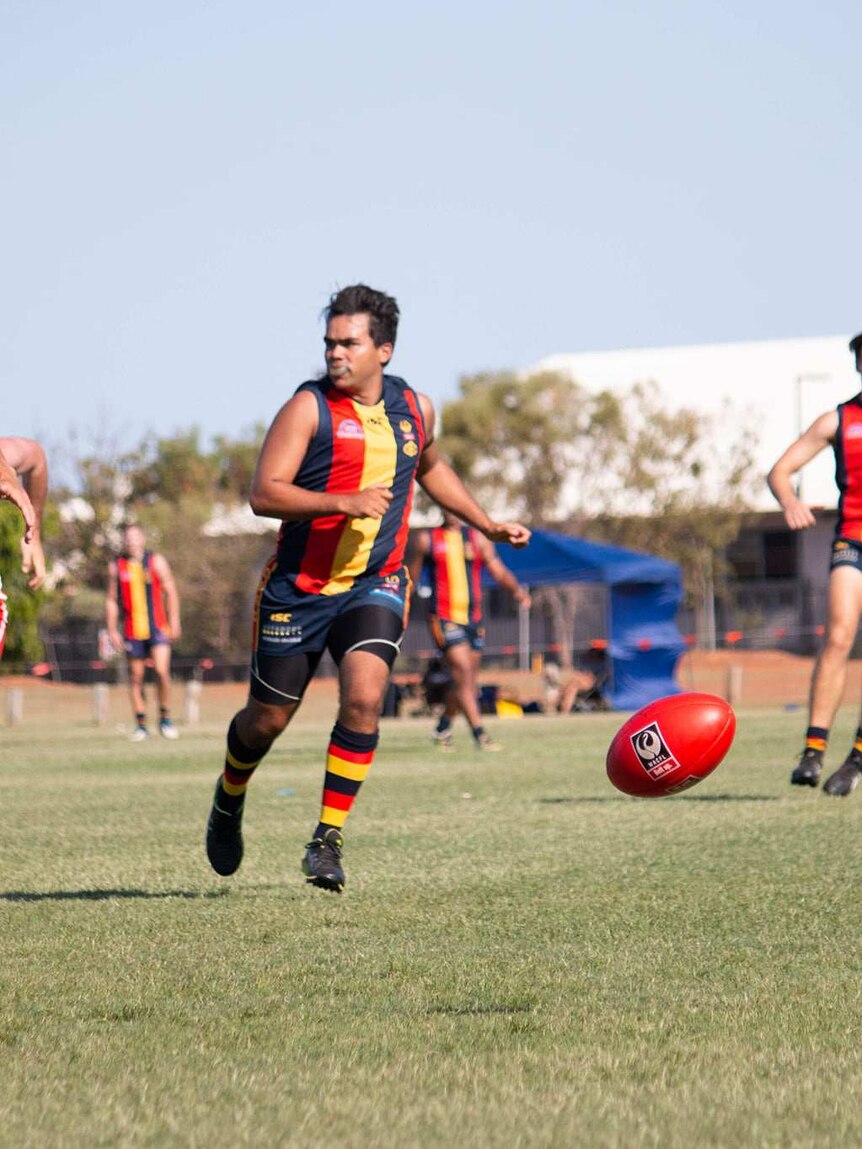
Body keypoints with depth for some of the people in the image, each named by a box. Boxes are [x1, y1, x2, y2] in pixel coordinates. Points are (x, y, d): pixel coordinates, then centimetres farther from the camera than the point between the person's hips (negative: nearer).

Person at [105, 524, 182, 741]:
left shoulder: (156, 561, 3)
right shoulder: (116, 566, 7)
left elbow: (170, 591, 4)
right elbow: (111, 599, 11)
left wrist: (174, 621, -4)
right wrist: (112, 631, 5)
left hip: (158, 627, -2)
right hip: (132, 631, 2)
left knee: (161, 671, -15)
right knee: (136, 677, 3)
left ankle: (165, 718, 0)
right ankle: (141, 725, 10)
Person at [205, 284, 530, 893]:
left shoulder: (415, 408, 5)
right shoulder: (309, 407, -10)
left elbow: (430, 467, 28)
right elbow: (263, 493, -19)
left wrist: (487, 524, 25)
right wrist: (344, 503, -29)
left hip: (375, 585, 2)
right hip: (299, 586, -2)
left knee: (363, 697, -21)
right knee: (269, 718, 6)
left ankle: (329, 837, -11)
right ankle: (229, 799, 39)